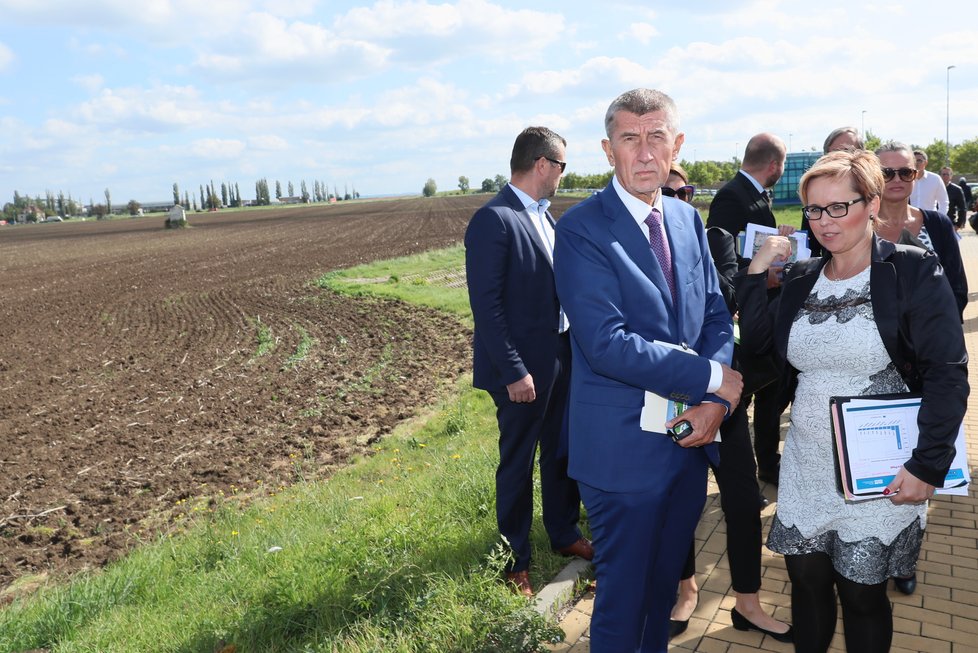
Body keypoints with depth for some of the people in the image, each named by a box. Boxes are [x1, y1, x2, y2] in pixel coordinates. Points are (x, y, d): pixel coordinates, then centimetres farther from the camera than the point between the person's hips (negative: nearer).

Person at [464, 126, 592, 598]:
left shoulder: (543, 216, 9)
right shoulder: (493, 220, -18)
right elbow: (486, 306, -20)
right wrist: (513, 372, -21)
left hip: (562, 355, 8)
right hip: (525, 365, -8)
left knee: (562, 452, 20)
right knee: (517, 465, 8)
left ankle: (564, 533, 41)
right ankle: (513, 561, 27)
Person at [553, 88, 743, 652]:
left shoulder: (688, 219, 7)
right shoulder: (581, 229, -15)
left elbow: (717, 317, 7)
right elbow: (607, 345, -24)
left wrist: (716, 403, -10)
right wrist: (712, 378, -17)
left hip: (690, 437, 7)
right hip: (625, 448, -6)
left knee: (666, 581, 24)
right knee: (624, 594, 11)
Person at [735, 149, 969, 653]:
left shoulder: (914, 272, -8)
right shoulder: (802, 280, 7)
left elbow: (947, 374, -11)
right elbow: (756, 341, 2)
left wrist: (927, 466, -16)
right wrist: (756, 271, -3)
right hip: (806, 470, 4)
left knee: (861, 591, 9)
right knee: (806, 580, 13)